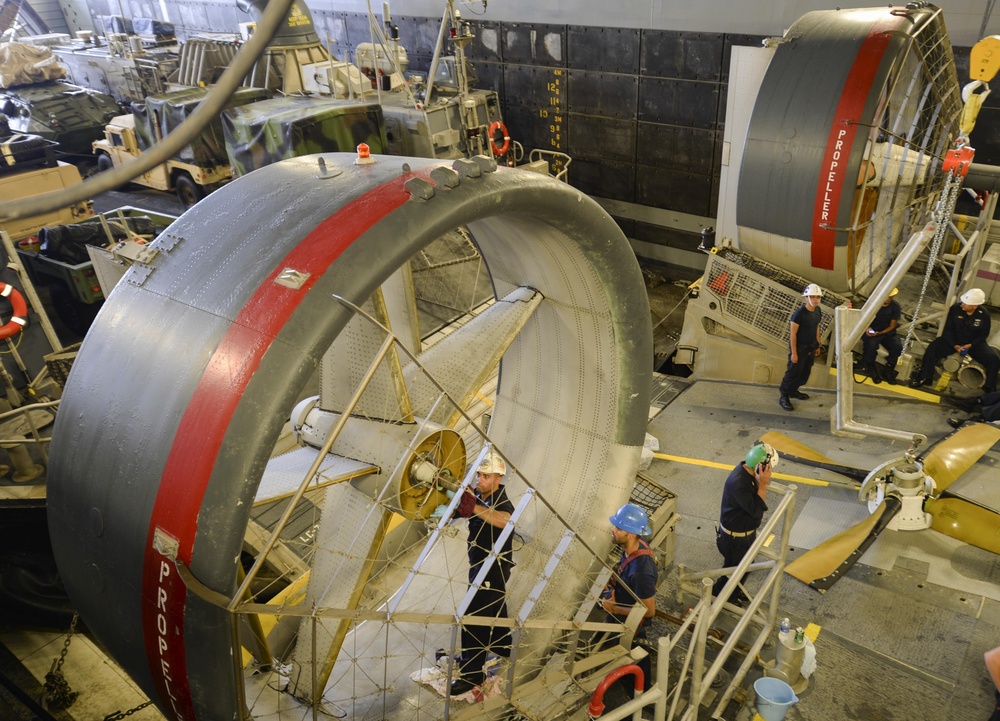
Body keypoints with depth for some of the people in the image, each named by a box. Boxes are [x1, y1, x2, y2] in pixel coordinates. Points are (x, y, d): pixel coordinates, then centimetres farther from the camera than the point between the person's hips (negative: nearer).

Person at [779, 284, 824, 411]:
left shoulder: (818, 310, -2)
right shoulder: (799, 313, -26)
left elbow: (817, 327, 12)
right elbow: (793, 334, -21)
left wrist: (818, 345, 15)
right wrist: (794, 353, -20)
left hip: (811, 347, 8)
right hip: (799, 348, -8)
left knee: (805, 372, 18)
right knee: (793, 372, 1)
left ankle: (793, 391, 37)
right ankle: (783, 397, 13)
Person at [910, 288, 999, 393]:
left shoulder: (984, 314, -14)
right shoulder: (955, 309, -16)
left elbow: (983, 334, -2)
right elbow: (948, 330, -9)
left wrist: (971, 345, -19)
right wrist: (955, 346, -20)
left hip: (974, 343, 0)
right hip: (954, 341, 0)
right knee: (932, 348, -25)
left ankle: (989, 388, -4)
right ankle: (924, 378, -13)